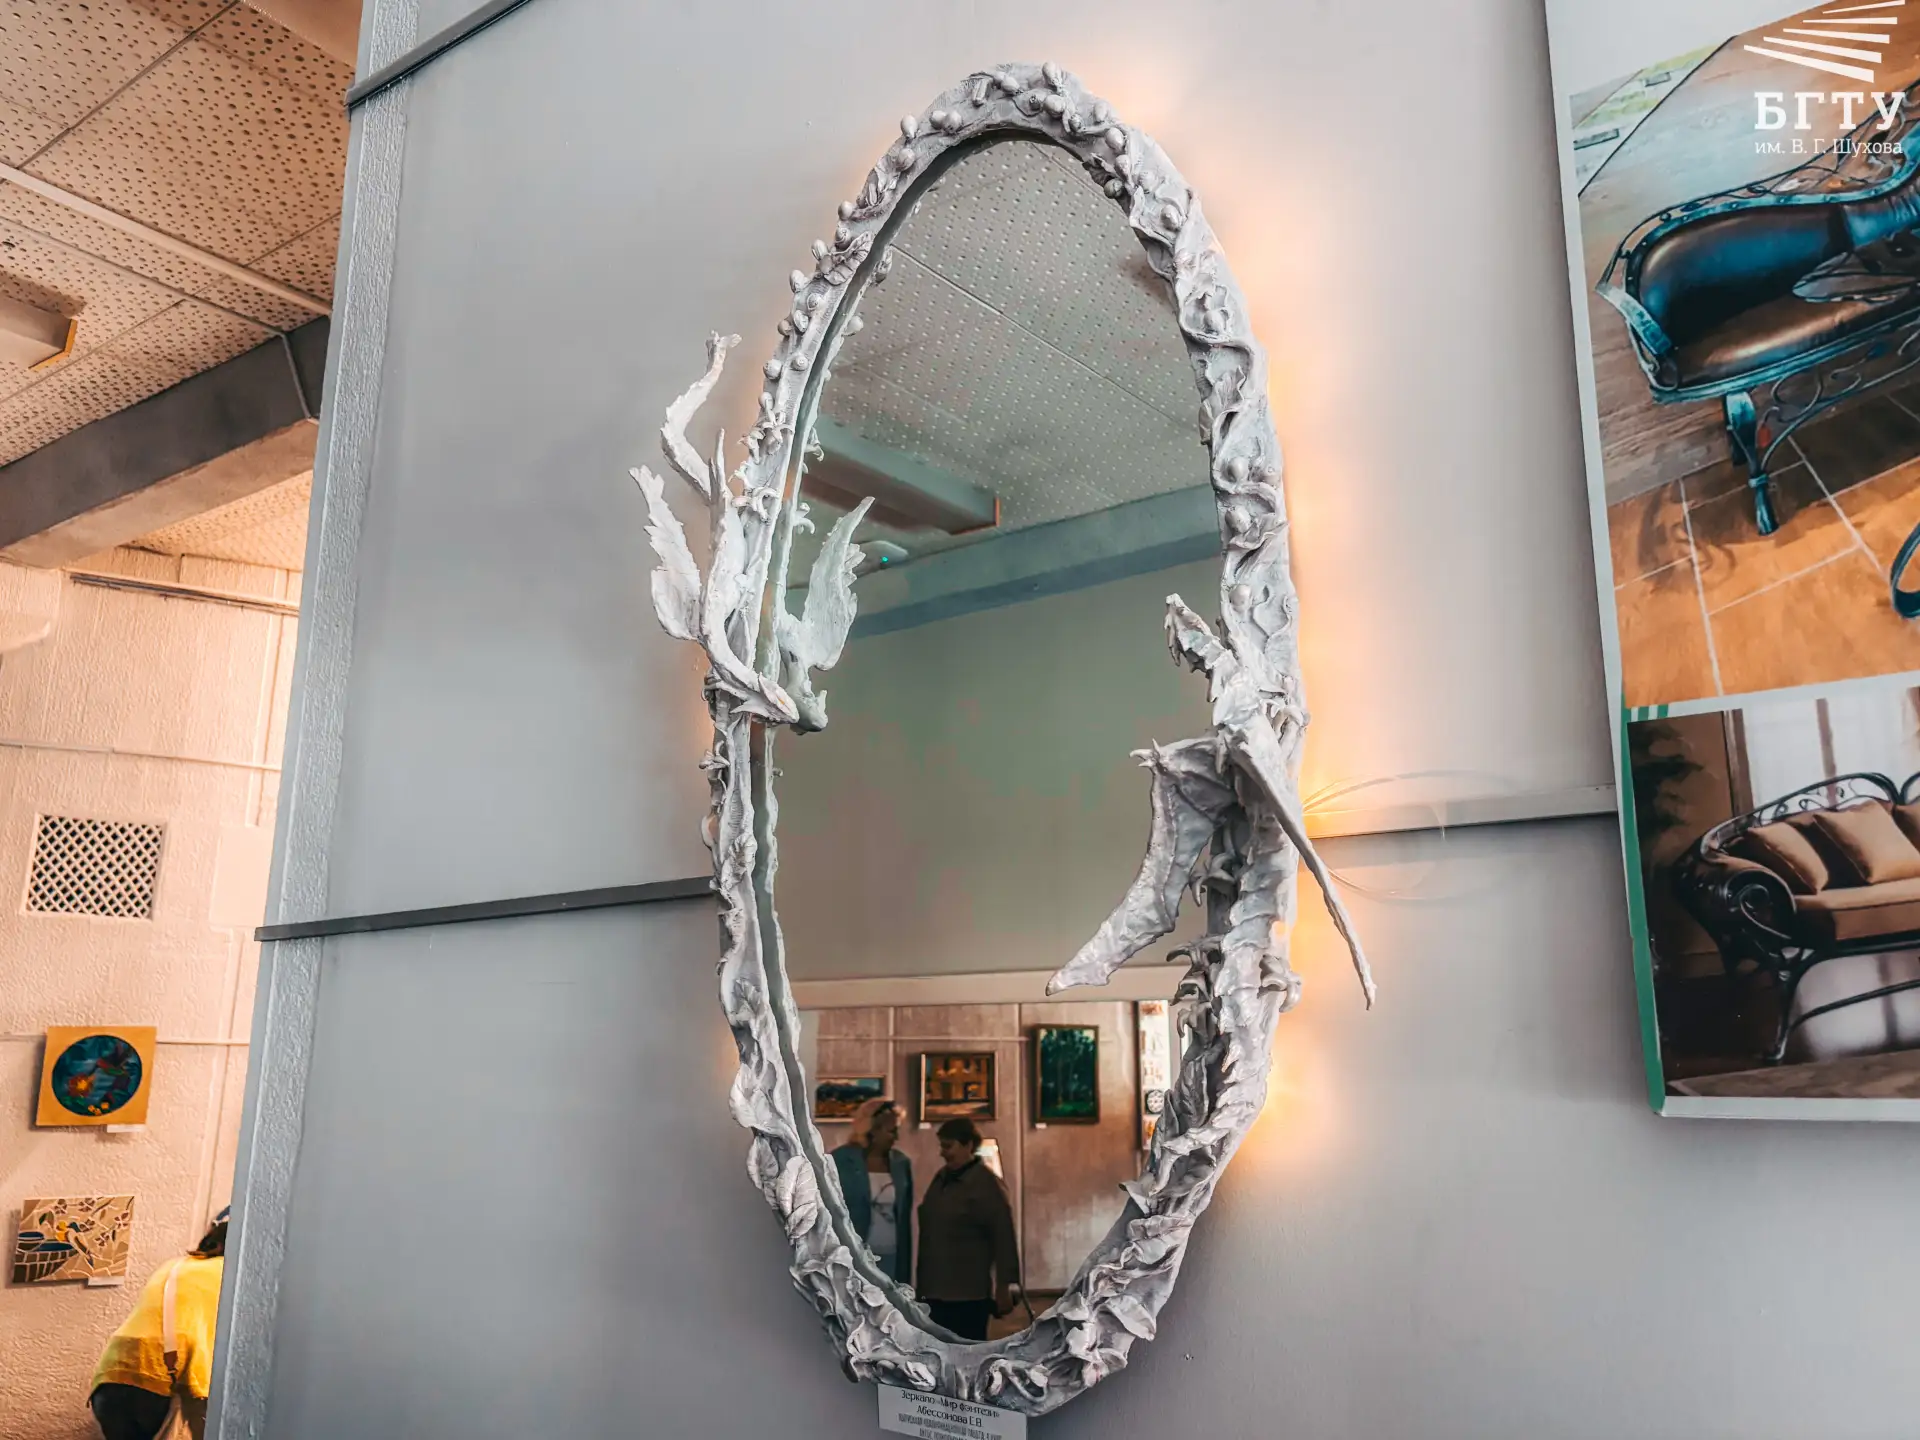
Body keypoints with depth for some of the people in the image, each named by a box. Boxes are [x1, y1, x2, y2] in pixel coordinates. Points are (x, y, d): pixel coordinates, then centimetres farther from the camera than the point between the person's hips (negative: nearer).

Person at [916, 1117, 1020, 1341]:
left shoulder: (986, 1183, -12)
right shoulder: (941, 1178, 10)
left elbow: (1003, 1238, -14)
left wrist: (1004, 1286, -15)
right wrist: (923, 1282, 18)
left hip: (969, 1292, -7)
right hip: (936, 1289, 8)